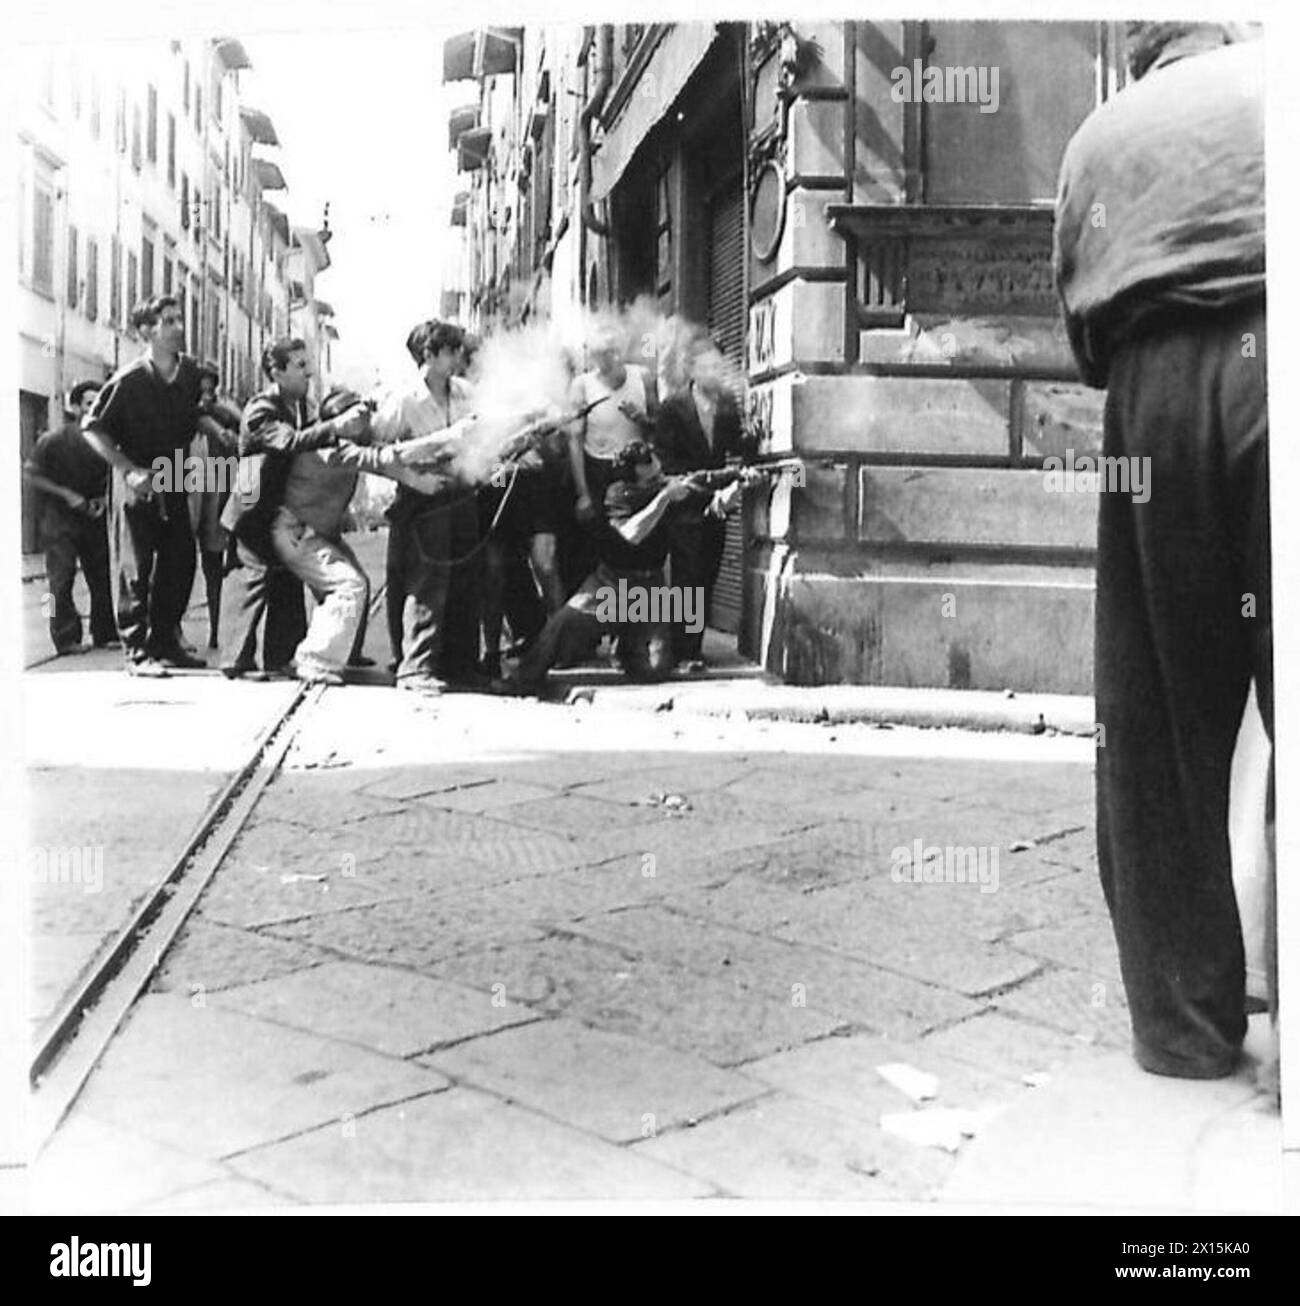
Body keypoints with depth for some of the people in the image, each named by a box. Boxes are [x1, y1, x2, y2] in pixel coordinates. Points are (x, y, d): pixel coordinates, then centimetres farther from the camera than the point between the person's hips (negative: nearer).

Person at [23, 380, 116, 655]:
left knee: (102, 576, 2)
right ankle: (66, 639, -4)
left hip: (93, 516, 4)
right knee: (61, 578, -8)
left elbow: (109, 478, 14)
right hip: (60, 517, -4)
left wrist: (102, 499, -4)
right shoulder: (53, 440, -10)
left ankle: (105, 634, 11)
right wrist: (66, 494, -12)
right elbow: (30, 474, -6)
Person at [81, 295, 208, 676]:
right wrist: (129, 470, -19)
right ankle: (137, 652, 1)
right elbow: (92, 429, -14)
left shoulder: (190, 372, 1)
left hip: (172, 481, 6)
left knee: (179, 563, 8)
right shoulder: (128, 381, -17)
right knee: (134, 568, -3)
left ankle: (165, 643, 20)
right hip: (136, 484, -6)